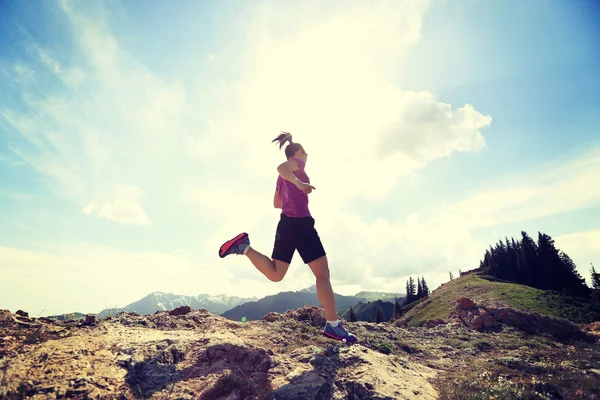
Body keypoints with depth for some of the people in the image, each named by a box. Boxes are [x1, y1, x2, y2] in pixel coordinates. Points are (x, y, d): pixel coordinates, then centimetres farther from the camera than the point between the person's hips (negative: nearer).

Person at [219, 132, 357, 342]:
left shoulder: (283, 177, 26)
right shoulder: (296, 163, 2)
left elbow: (276, 203, 29)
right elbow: (281, 167, -21)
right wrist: (298, 183, -34)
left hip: (286, 224, 8)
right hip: (300, 223, -8)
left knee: (274, 274, 9)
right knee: (322, 274, -5)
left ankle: (244, 246, -6)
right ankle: (333, 324, -4)